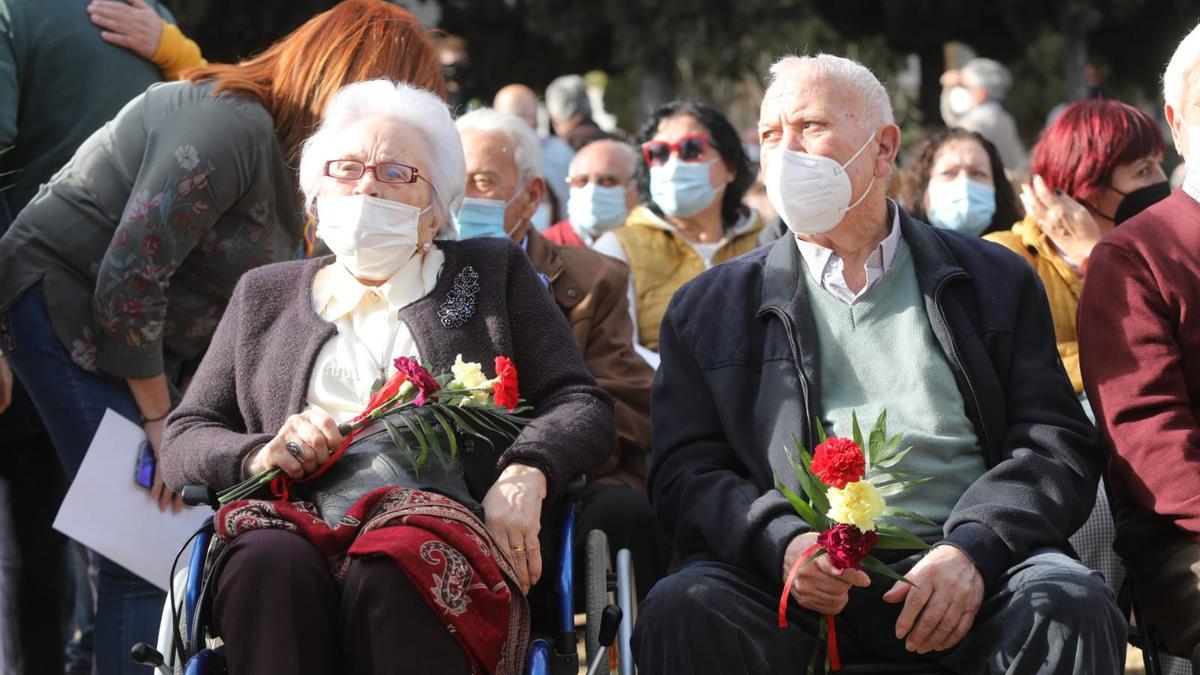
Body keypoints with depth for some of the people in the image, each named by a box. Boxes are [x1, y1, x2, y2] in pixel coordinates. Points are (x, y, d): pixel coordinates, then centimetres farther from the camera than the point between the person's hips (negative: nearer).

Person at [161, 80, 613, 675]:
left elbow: (581, 406, 14)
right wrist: (258, 456, -2)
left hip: (442, 542, -1)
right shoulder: (264, 296, 28)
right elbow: (183, 440, 22)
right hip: (301, 533, 2)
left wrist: (524, 474, -9)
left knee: (388, 574, -39)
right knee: (270, 560, -37)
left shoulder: (492, 274, 24)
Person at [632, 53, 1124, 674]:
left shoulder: (996, 283, 18)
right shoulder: (710, 308, 19)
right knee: (681, 612, -32)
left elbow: (1058, 445, 9)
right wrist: (782, 544, -13)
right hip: (784, 574, 0)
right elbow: (686, 472, 9)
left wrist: (972, 549, -11)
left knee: (1074, 607, -32)